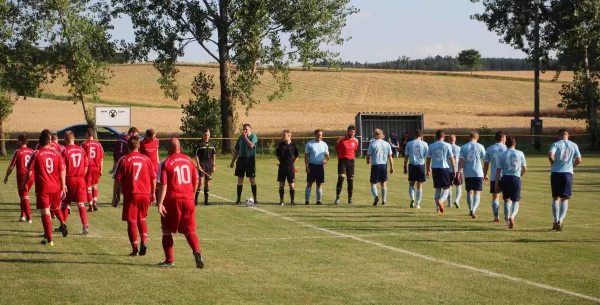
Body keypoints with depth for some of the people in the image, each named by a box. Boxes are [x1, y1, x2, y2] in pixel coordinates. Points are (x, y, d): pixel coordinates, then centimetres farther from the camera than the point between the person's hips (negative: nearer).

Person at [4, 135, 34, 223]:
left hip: (22, 176, -5)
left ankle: (29, 218, -3)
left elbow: (11, 166, -7)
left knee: (24, 197, 0)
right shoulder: (32, 151, 6)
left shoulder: (18, 152, -9)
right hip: (31, 176, 5)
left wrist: (6, 177, 5)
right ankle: (23, 216, 20)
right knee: (24, 196, 20)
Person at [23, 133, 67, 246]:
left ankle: (49, 239, -4)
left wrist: (24, 183, 9)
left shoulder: (36, 154, -7)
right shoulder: (56, 154, 3)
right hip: (55, 187, 4)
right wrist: (63, 186, 9)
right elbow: (62, 171, 1)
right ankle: (63, 223, 2)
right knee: (56, 207, 27)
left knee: (45, 212, -2)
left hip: (42, 188, -4)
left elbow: (29, 172, -7)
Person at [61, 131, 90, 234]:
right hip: (80, 180, 3)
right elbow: (86, 166, 8)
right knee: (81, 204, 2)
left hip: (69, 179, -3)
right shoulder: (81, 149, 4)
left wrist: (63, 183, -6)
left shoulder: (65, 151, -9)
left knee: (64, 204, 14)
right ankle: (85, 226, -11)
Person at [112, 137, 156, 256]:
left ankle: (135, 249, 5)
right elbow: (153, 178, 8)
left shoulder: (124, 160, -5)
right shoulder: (146, 159, 4)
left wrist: (115, 197, 2)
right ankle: (144, 241, 1)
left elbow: (117, 180, -5)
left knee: (132, 222, 5)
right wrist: (153, 194, 20)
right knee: (142, 219, 21)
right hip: (145, 195, 3)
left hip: (131, 195, -3)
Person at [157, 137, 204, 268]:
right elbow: (196, 181, 12)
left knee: (167, 231, 12)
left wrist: (160, 203, -16)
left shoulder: (165, 163, -7)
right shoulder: (189, 160, 7)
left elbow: (163, 185, -14)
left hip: (172, 200, -3)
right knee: (189, 230, 9)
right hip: (188, 200, 3)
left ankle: (169, 260, 12)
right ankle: (197, 251, -16)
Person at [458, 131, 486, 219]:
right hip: (478, 173, -2)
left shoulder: (463, 147, 2)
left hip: (467, 174, 2)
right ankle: (473, 210, -22)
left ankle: (471, 210, 26)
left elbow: (461, 161, -5)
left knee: (469, 192, 17)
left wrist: (459, 172, -4)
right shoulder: (480, 147, -1)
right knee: (477, 193, -2)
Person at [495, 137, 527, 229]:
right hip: (516, 178, -1)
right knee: (516, 201, 5)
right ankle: (512, 216, -22)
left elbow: (498, 170, 1)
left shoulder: (502, 155, 2)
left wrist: (496, 184, 5)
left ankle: (507, 220, 15)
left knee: (507, 200, 15)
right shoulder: (520, 154, 3)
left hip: (505, 178, 1)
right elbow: (524, 169, 8)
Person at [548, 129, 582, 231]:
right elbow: (579, 160, 0)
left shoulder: (556, 144, -1)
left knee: (556, 198, 11)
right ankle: (560, 220, -14)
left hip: (556, 173, 0)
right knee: (565, 199, 2)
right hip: (568, 173, 1)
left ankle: (556, 221, 11)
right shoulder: (574, 145, 5)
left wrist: (553, 163, 2)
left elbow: (550, 155, -18)